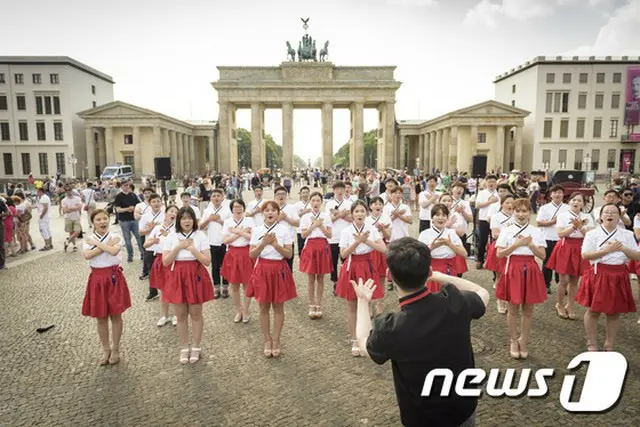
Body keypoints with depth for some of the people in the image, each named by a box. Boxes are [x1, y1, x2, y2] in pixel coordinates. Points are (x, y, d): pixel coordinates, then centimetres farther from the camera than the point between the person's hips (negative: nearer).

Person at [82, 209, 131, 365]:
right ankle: (105, 349, 28)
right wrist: (106, 244, -19)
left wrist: (96, 242, -16)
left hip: (114, 277, -2)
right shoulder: (88, 239, 1)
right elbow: (87, 255, -18)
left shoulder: (115, 237, -5)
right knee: (101, 317, 10)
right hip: (97, 279, 2)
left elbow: (114, 251, -25)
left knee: (116, 315, 6)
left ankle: (115, 349, 23)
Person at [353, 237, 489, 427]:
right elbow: (483, 294, 2)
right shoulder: (455, 300, -23)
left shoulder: (390, 329, -31)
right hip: (465, 408, 3)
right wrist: (439, 276, 5)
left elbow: (364, 345, -6)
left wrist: (363, 301, 5)